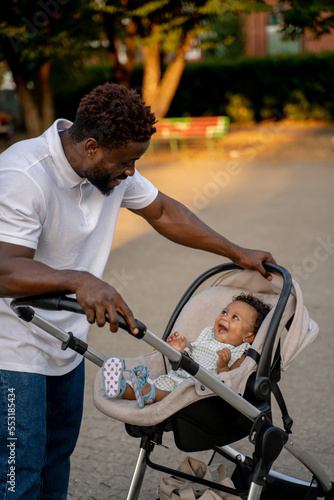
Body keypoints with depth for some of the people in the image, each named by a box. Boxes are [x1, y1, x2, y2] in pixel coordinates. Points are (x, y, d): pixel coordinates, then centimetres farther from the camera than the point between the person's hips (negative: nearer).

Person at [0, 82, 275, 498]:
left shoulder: (113, 169, -1)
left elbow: (162, 212, 11)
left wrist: (237, 254, 13)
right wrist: (79, 281, -49)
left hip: (65, 346, 8)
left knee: (58, 453, 18)